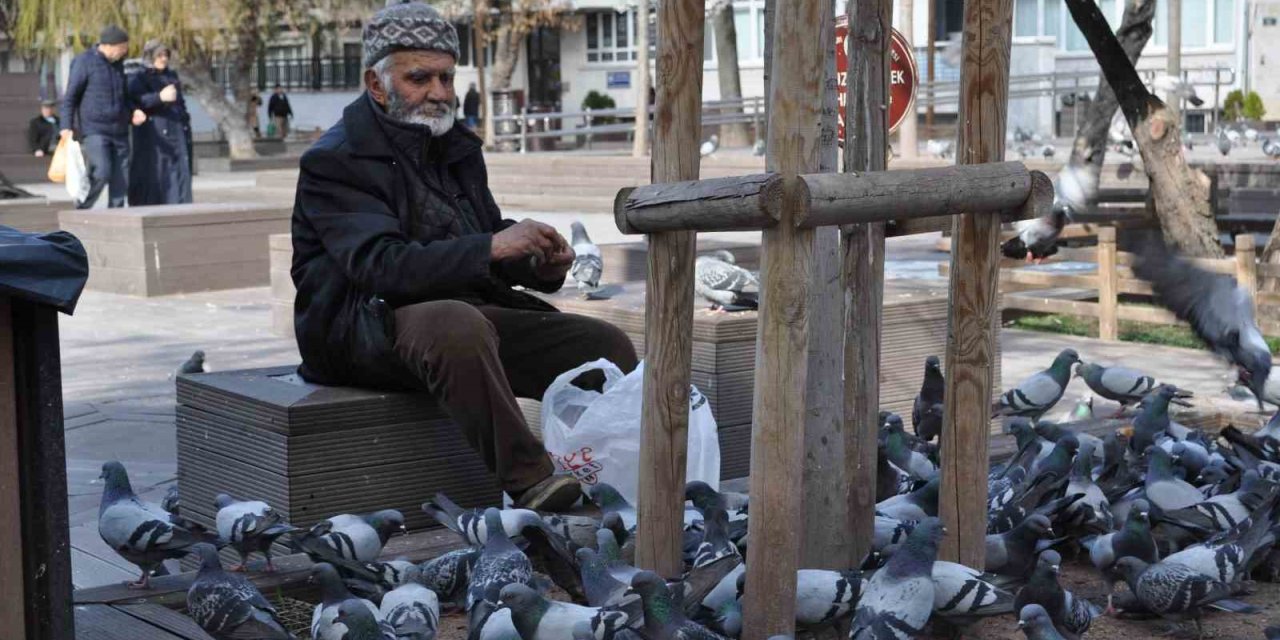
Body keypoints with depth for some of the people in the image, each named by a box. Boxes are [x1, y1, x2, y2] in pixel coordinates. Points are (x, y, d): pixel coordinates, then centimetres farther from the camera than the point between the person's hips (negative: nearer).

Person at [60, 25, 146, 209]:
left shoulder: (117, 64, 14)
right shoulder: (84, 62, -6)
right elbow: (70, 97, -7)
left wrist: (133, 111, 7)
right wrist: (66, 126, -16)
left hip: (119, 131, 7)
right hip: (94, 130, -7)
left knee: (121, 179, 2)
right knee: (101, 173, -19)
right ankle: (81, 211, -3)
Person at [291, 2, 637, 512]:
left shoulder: (457, 148, 16)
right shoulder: (334, 162, -9)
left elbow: (489, 245, 20)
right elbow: (381, 266, -23)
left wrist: (541, 264, -4)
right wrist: (491, 248, -32)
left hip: (471, 310, 7)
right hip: (366, 327, -7)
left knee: (607, 346, -9)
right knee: (457, 325, -40)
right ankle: (527, 481, -40)